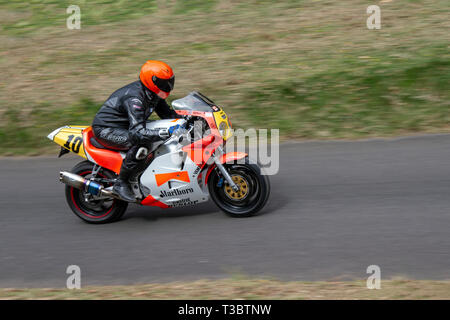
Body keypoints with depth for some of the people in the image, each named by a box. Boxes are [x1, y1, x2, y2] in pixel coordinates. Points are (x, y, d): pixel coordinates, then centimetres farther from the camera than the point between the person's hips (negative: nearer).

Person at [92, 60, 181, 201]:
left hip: (123, 126, 10)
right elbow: (138, 133, -38)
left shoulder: (153, 95, 0)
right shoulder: (134, 99, -29)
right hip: (106, 130, -10)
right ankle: (121, 183, -23)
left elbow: (167, 113, 12)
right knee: (140, 142, -33)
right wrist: (167, 132, -47)